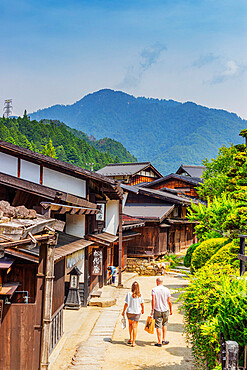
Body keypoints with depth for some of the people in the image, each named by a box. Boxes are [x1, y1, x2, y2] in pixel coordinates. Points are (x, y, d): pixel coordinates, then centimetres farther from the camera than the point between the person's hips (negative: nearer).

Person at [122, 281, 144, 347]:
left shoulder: (129, 294, -14)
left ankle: (131, 339, 28)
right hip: (137, 312, 0)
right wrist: (142, 310, 21)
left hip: (129, 312, 0)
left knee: (130, 324, 24)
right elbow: (142, 304, 2)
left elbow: (126, 304, -11)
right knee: (135, 327, 7)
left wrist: (123, 311, 2)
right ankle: (133, 342, 7)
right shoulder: (139, 295, -8)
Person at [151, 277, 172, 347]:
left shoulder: (154, 289, -7)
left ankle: (159, 342, 5)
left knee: (158, 326, 2)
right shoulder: (167, 290, -1)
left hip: (157, 310, -2)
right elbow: (169, 301, 1)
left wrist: (152, 310, -13)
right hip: (165, 310, 2)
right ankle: (164, 340, 19)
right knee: (165, 324, 21)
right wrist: (171, 310, 12)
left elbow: (153, 300, -16)